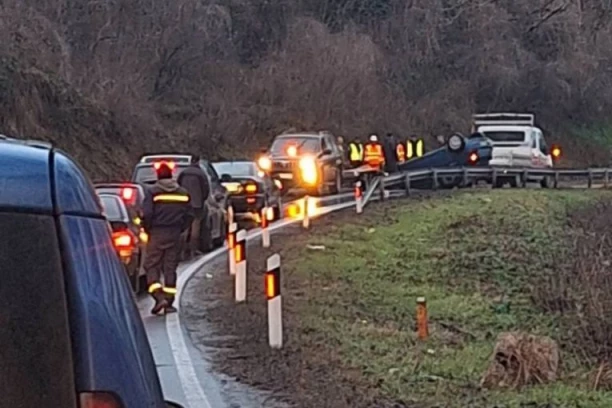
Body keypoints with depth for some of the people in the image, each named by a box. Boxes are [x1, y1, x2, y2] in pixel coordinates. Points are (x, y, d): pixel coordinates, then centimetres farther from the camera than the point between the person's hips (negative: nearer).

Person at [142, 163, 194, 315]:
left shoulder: (153, 192, -6)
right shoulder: (183, 193, 8)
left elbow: (146, 214, -13)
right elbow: (189, 215, 8)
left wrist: (148, 229, 2)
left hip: (157, 234, -4)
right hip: (175, 235, 4)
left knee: (152, 266, 2)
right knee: (170, 268, 9)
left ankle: (159, 297, -16)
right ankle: (169, 302, 9)